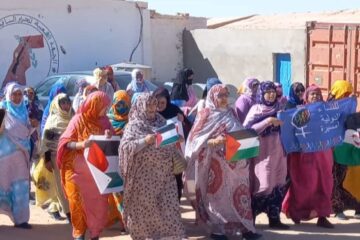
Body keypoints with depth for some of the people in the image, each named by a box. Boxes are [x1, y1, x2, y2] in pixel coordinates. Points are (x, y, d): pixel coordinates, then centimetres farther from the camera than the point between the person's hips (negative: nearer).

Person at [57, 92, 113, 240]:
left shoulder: (104, 120, 7)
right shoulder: (78, 120, -7)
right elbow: (65, 143, -10)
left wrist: (109, 137, -10)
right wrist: (81, 144, -27)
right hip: (79, 171, -4)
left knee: (99, 203, 2)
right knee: (79, 203, -2)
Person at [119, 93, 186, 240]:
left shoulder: (161, 122, 11)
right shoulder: (134, 126, -4)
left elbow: (170, 144, 20)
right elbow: (125, 146, -15)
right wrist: (145, 141, -22)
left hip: (164, 173, 4)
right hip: (144, 175, -4)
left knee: (168, 206, 2)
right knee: (144, 207, 6)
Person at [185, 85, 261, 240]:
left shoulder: (230, 113, 14)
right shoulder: (205, 115, -2)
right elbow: (196, 138, -8)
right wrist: (213, 141, -22)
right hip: (215, 162, -5)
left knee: (238, 193, 5)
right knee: (217, 194, -1)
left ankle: (245, 227, 10)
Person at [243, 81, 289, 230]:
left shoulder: (279, 108, 12)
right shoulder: (256, 109, -1)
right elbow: (248, 129, -14)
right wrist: (268, 121, -20)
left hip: (278, 152, 5)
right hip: (262, 153, -5)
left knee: (278, 185, 4)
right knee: (263, 185, -8)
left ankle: (274, 218, 11)